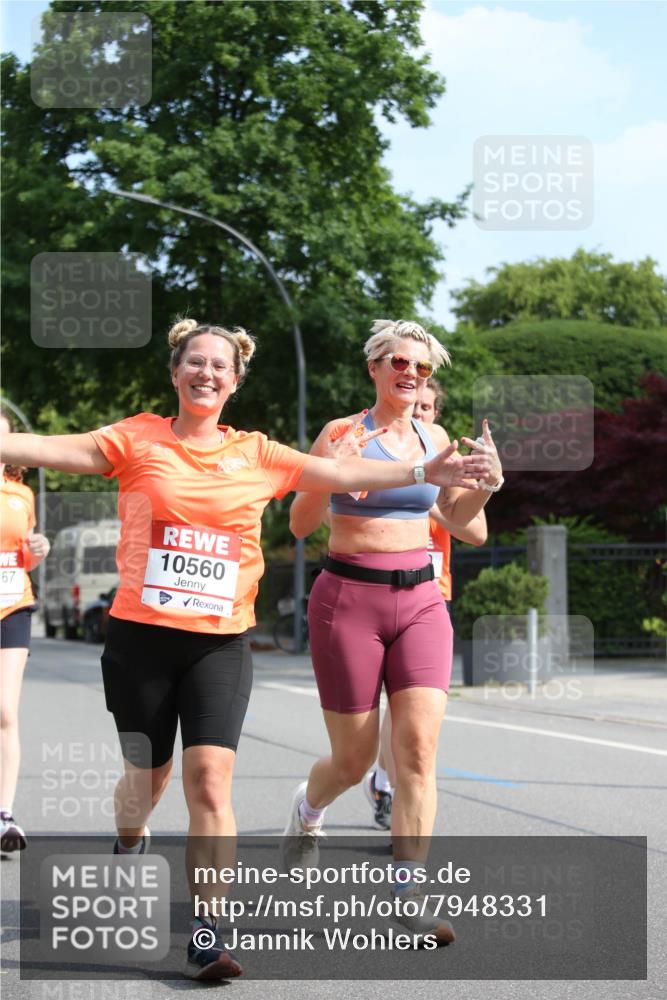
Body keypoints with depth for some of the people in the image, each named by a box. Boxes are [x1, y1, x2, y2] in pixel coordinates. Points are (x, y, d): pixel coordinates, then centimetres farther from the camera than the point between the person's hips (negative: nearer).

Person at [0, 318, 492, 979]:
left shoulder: (256, 454, 9)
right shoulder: (139, 439, 3)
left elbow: (343, 473, 8)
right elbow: (57, 450, -8)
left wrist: (424, 472, 1)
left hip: (221, 643, 1)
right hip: (142, 634, -1)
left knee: (210, 779, -13)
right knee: (147, 777, 12)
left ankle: (205, 937, -9)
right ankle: (128, 846, 48)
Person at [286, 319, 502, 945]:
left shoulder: (435, 439, 9)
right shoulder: (341, 433, -5)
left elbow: (456, 516, 20)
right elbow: (299, 525, -6)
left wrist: (486, 485, 0)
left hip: (420, 600, 4)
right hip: (349, 599, -3)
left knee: (419, 746, -11)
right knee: (354, 760, 4)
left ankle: (408, 897, -9)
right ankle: (307, 810, 39)